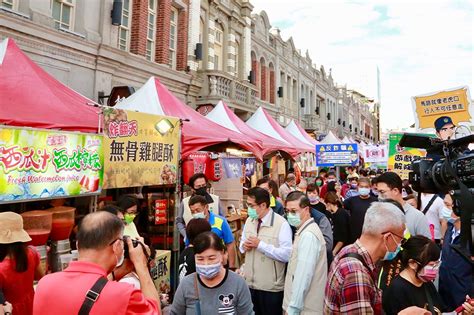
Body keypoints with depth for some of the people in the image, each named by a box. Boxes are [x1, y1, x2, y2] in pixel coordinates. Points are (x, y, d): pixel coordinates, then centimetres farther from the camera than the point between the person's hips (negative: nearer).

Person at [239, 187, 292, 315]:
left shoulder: (281, 224, -18)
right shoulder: (249, 220, 5)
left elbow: (287, 255, -24)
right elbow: (242, 243, 17)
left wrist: (260, 245, -23)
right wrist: (244, 246, -7)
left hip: (271, 287, -6)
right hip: (249, 283, 6)